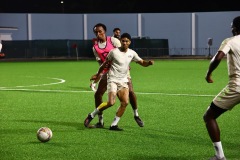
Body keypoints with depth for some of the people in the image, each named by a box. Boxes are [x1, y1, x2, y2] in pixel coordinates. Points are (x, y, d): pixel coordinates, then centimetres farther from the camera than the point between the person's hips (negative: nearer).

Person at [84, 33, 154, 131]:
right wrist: (97, 74, 13)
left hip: (123, 81, 5)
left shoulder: (132, 53, 4)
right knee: (111, 102, -20)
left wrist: (149, 63, -13)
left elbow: (142, 63, 10)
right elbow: (105, 64, 4)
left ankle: (114, 125, -3)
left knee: (125, 102, -12)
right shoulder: (114, 52, -8)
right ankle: (91, 116, -1)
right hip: (113, 80, -5)